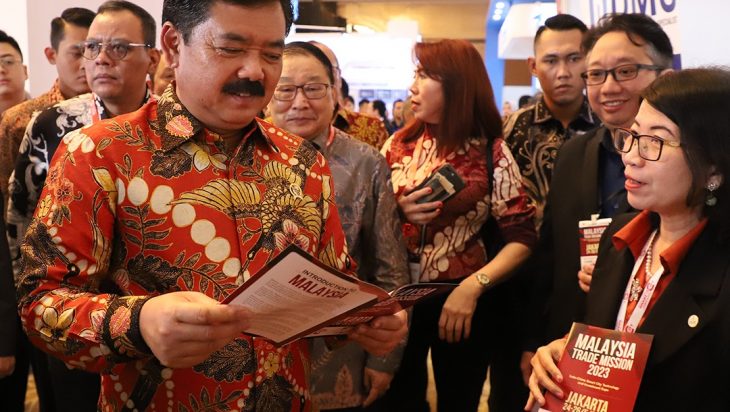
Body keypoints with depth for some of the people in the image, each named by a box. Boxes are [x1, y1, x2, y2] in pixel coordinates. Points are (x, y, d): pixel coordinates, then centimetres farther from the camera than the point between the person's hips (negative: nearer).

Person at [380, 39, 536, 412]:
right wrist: (397, 212, -14)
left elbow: (522, 238, -12)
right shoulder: (399, 144, 1)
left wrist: (472, 287, -22)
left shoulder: (492, 153, -8)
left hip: (459, 301, -2)